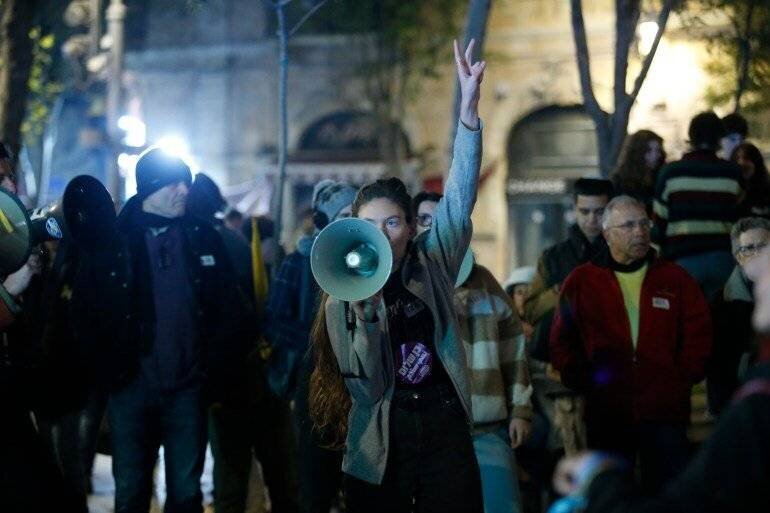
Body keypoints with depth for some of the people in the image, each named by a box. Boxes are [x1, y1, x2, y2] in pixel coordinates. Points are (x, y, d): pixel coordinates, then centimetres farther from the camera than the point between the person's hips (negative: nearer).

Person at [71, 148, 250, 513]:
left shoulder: (203, 239, 3)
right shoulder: (112, 241, -2)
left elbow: (231, 313, 3)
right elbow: (85, 313, -1)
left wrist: (219, 372, -4)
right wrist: (108, 371, -7)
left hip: (187, 390, 1)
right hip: (132, 388, -1)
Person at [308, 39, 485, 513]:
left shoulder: (432, 264, 5)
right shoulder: (342, 299, 2)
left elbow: (461, 195, -6)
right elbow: (366, 385, -8)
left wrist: (469, 107, -16)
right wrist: (365, 310, -21)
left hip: (446, 429, 1)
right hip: (380, 444, 0)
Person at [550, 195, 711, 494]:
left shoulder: (676, 279, 8)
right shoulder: (581, 282, 6)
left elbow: (698, 334, 8)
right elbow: (562, 342, 8)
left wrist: (683, 378, -2)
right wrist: (582, 380, -3)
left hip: (665, 412, 0)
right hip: (606, 412, 0)